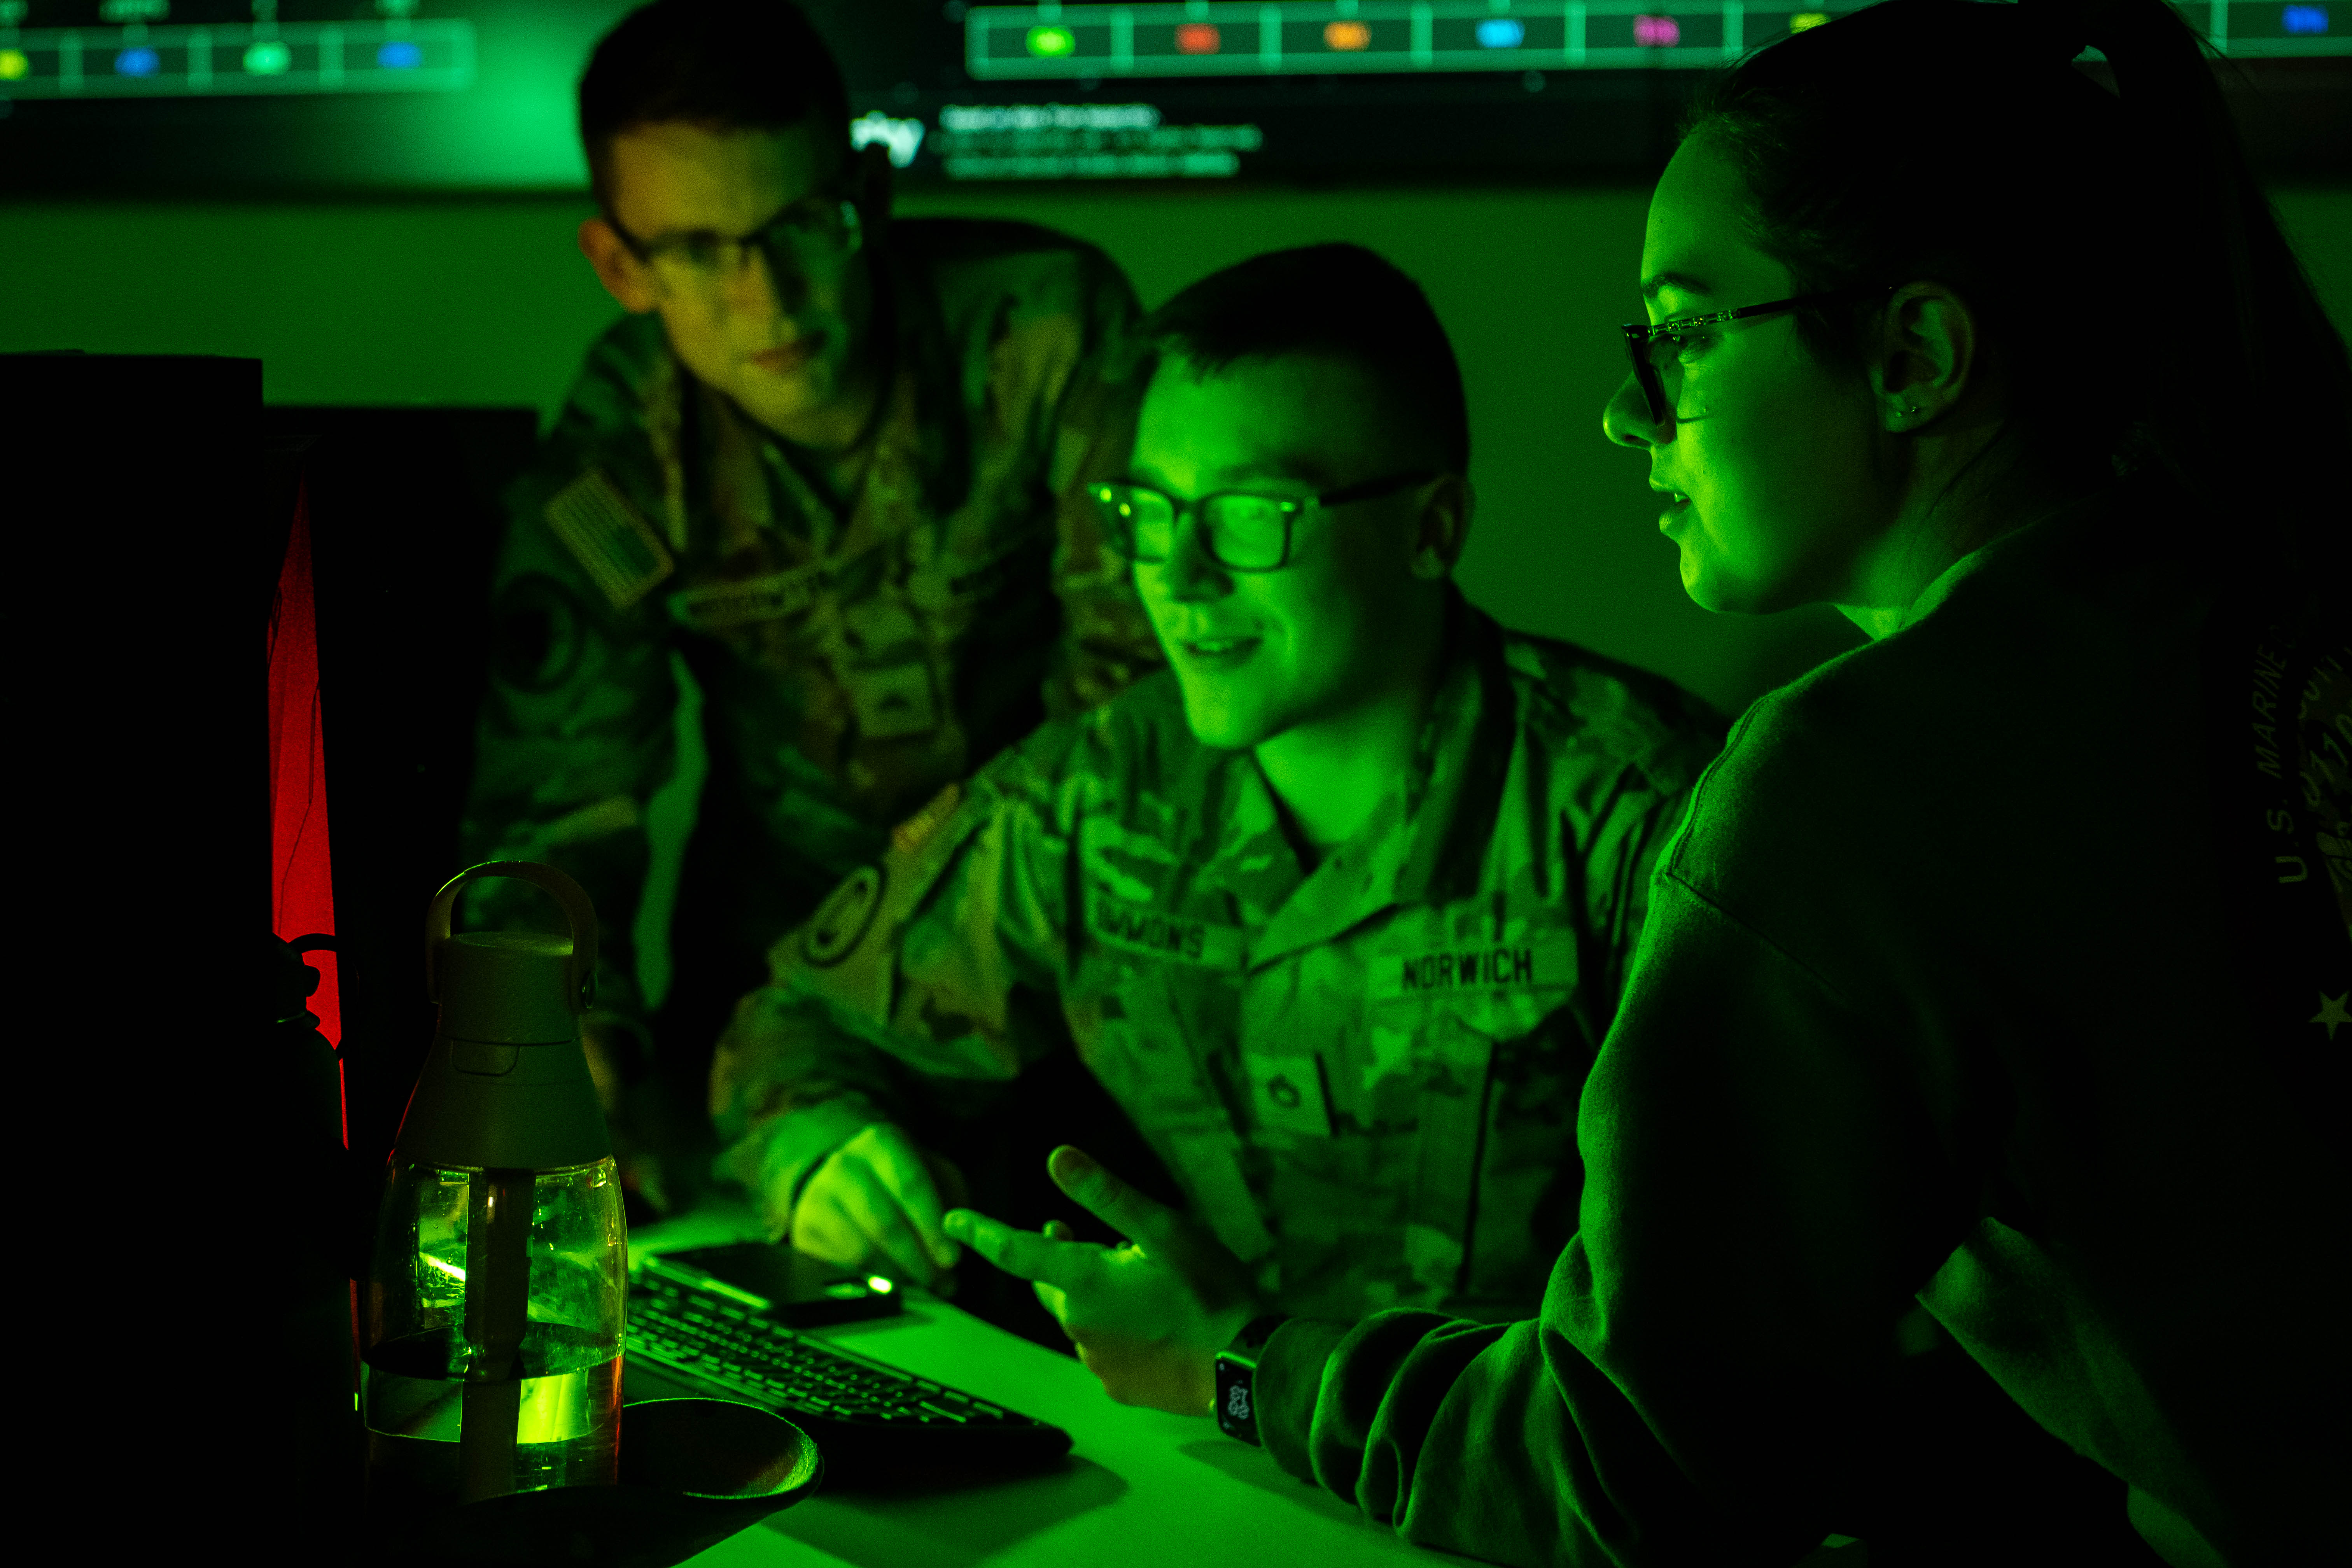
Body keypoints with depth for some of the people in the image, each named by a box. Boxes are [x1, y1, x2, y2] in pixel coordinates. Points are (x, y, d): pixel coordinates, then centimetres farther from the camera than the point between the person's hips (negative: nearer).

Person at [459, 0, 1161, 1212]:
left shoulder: (1048, 327, -20)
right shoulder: (606, 485, -14)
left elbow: (1144, 642, -15)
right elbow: (553, 811, -12)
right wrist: (579, 1039, -31)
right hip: (786, 945, 2)